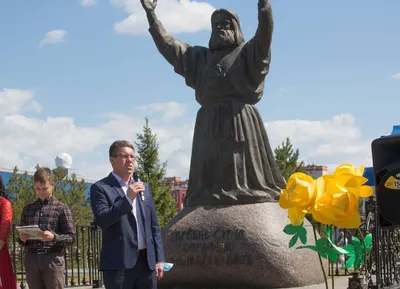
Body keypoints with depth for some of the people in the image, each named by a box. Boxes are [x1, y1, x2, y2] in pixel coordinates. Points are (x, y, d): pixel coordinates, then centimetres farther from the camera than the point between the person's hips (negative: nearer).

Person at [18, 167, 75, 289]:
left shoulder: (62, 208, 2)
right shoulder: (28, 209, 14)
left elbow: (71, 237, 0)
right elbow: (22, 236, 18)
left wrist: (54, 237, -18)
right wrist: (22, 238, -5)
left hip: (53, 260, -4)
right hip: (31, 260, 4)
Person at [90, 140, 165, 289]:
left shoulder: (144, 187, 16)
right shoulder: (100, 188, -1)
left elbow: (154, 226, 16)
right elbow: (102, 220, -15)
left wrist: (159, 259, 10)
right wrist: (127, 198, -18)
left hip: (147, 262, 5)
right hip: (119, 263, -5)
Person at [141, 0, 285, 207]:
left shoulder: (248, 52, 13)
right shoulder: (200, 56, 25)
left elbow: (265, 34, -6)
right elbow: (168, 45, 23)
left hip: (240, 120, -4)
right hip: (209, 123, 4)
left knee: (244, 167, -10)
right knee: (210, 173, -2)